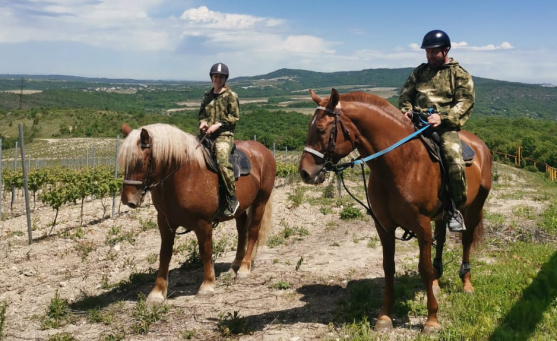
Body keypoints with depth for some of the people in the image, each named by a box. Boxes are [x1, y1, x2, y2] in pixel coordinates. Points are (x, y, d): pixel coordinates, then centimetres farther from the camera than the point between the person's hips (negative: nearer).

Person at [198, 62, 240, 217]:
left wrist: (218, 124, -14)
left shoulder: (231, 95, 2)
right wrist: (202, 122, 2)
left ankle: (232, 198, -20)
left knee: (222, 161, -30)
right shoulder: (207, 96, 18)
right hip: (206, 134, 6)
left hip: (224, 135, -6)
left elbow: (234, 116, -3)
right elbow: (202, 113, 25)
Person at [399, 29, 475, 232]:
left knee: (454, 161, -27)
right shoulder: (419, 71, 22)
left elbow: (465, 103, -4)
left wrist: (442, 117, -20)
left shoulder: (460, 75, 8)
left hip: (445, 126, -4)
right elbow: (405, 93, 20)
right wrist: (406, 109, -3)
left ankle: (455, 210, -8)